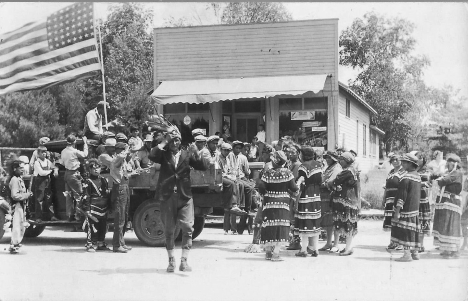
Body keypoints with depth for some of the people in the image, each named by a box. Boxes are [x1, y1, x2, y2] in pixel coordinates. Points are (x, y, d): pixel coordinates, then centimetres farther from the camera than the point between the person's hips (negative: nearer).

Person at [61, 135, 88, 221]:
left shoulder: (63, 151, 4)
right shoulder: (74, 152, -18)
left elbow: (63, 162, 11)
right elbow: (85, 154, -6)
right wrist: (85, 143, 2)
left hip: (67, 174, 7)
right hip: (74, 174, -7)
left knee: (69, 195, 11)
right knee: (78, 195, 0)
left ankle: (70, 215, 16)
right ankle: (78, 215, 0)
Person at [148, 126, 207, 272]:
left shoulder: (186, 154, 7)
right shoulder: (163, 155, 6)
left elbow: (203, 167, -1)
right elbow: (152, 156, -15)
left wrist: (196, 153, -16)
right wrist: (164, 142, -13)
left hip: (184, 197, 0)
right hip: (167, 197, 0)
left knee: (188, 228, -9)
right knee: (168, 231, 8)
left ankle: (184, 261, -3)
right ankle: (171, 260, 20)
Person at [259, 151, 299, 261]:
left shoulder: (267, 173, -2)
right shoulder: (287, 173, -4)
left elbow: (261, 187, -9)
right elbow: (293, 188, -7)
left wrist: (267, 193, 10)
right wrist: (297, 188, 14)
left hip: (269, 202, 2)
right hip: (283, 202, -2)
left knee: (269, 225, 9)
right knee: (281, 226, -1)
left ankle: (268, 251, 18)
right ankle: (275, 253, -7)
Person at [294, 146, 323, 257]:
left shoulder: (303, 166, -11)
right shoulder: (318, 165, 8)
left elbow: (301, 179, -23)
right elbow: (320, 180, 14)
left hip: (306, 195, -6)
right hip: (316, 195, 6)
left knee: (304, 223, -3)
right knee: (315, 222, 11)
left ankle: (304, 250, -2)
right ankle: (315, 249, 14)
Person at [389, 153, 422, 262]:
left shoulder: (406, 178, -16)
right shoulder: (417, 176, 12)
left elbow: (402, 196, -19)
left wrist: (397, 211, -17)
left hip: (406, 209, -9)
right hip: (415, 208, 9)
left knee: (405, 231, -5)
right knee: (413, 231, 13)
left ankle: (407, 254, -7)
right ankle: (415, 252, 19)